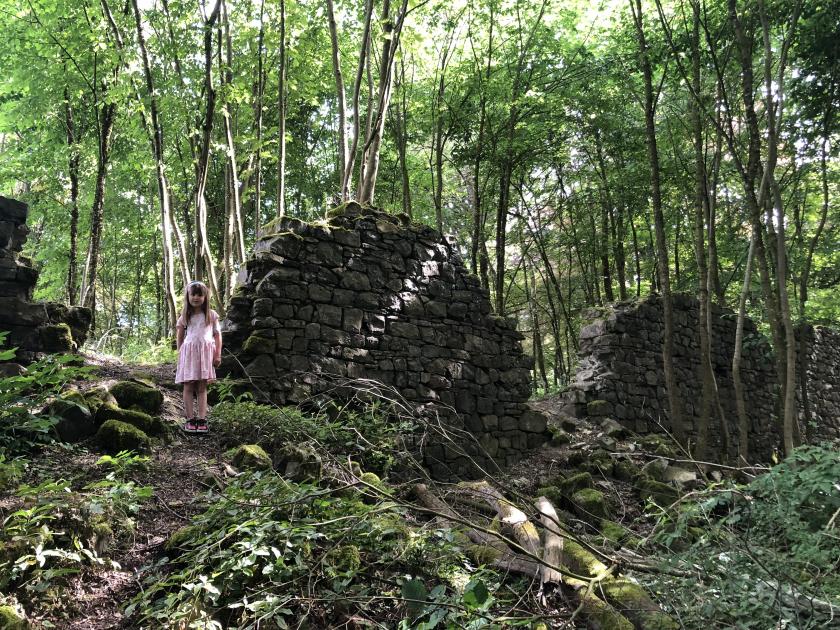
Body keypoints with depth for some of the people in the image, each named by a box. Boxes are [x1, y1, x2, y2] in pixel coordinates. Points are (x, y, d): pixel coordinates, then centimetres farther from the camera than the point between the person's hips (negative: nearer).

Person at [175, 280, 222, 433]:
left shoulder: (211, 315, 6)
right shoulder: (185, 316, 9)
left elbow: (217, 334, 5)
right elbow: (180, 337, 13)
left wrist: (218, 354, -2)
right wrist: (180, 354, 6)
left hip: (206, 352, -1)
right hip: (189, 352, 1)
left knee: (202, 387, 2)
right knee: (189, 386, 0)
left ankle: (202, 419, 2)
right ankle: (190, 419, 2)